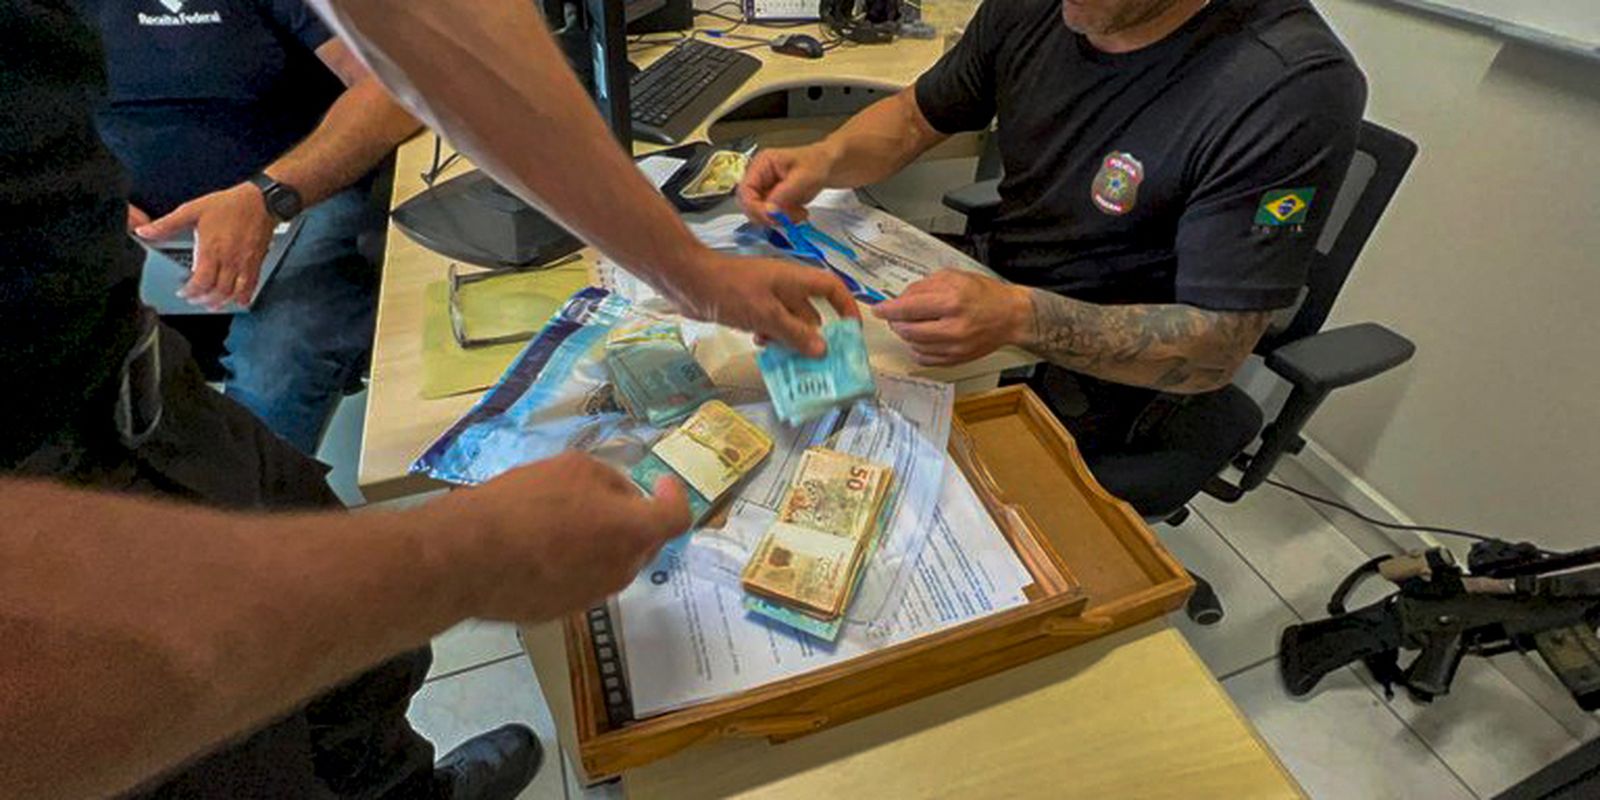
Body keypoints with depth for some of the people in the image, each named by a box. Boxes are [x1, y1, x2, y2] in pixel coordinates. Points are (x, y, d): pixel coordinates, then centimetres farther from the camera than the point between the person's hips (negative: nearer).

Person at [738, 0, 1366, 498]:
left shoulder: (1295, 88, -25)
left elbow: (1216, 350, -24)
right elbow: (915, 116, 5)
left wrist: (1019, 317, -40)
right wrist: (824, 159, -18)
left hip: (1098, 373, -5)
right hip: (995, 289, 6)